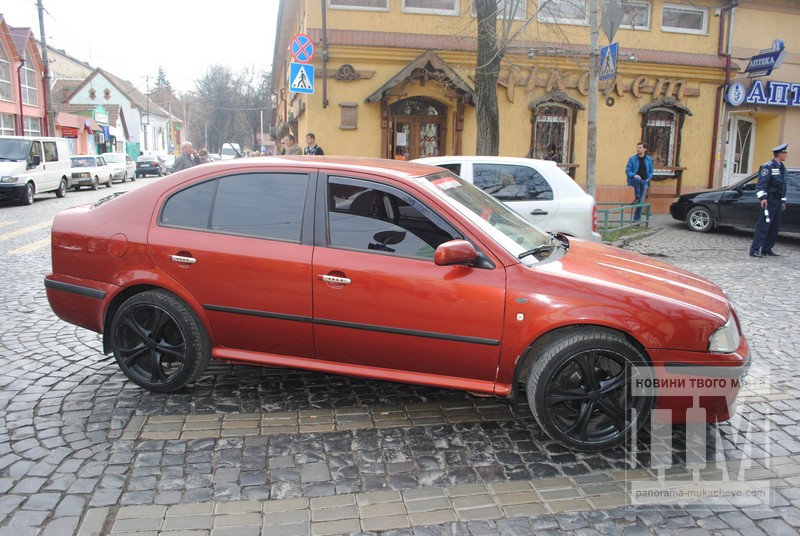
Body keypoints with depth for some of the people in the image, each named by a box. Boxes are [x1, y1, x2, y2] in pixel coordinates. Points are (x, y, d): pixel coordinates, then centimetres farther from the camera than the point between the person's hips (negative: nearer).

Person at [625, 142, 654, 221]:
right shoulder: (632, 159, 0)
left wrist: (649, 178, -2)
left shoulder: (649, 160, 9)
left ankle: (636, 219, 5)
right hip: (634, 180, -2)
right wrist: (634, 175, -18)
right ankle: (637, 198, -20)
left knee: (641, 201, -3)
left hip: (644, 182, 2)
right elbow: (627, 171, 0)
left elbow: (651, 171, 17)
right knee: (638, 180, -40)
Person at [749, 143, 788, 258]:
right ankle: (754, 250, -10)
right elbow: (761, 184, -17)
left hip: (778, 201, 9)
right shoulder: (768, 167, -9)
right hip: (769, 201, -9)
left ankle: (767, 249, 16)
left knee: (775, 227, 9)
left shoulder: (782, 168, 18)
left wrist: (783, 201, 22)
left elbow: (783, 186, 24)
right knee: (763, 226, -11)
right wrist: (763, 198, -25)